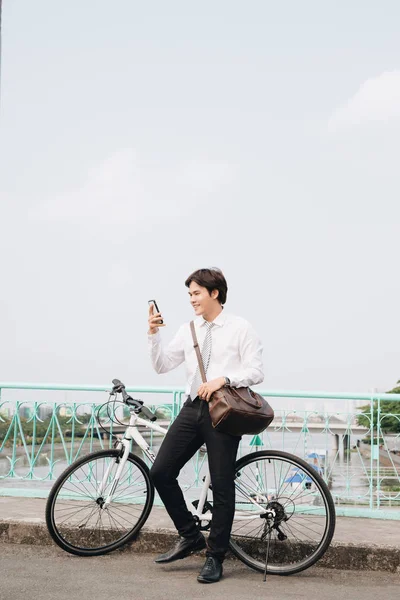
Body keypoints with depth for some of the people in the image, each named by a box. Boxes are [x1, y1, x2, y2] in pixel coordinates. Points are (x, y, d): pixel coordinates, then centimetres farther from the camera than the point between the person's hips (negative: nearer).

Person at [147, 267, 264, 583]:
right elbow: (162, 365, 9)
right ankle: (190, 536, 17)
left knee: (222, 485, 1)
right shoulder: (189, 329, 12)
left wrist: (223, 379, -21)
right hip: (193, 407, 5)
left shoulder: (241, 328, -3)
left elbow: (256, 372, -8)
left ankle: (215, 557, 15)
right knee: (161, 472, -1)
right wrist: (154, 333, -3)